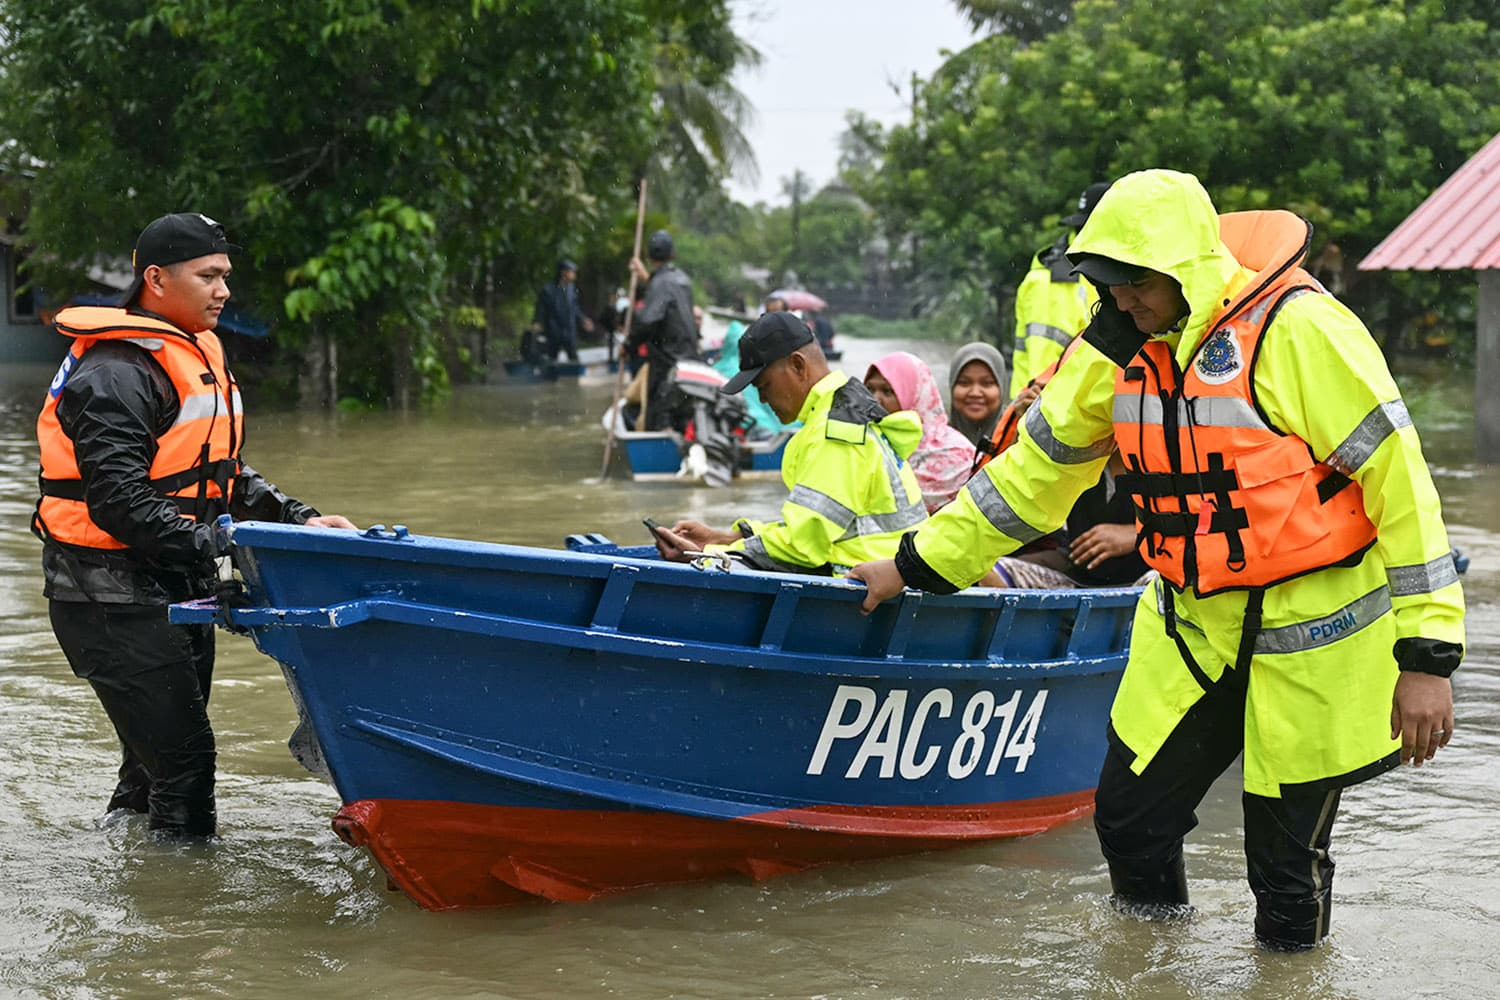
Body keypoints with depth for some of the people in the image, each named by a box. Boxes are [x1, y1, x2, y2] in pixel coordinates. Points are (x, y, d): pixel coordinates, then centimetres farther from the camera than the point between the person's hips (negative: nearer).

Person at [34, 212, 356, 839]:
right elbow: (117, 502, -25)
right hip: (114, 598, -10)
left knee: (160, 754, 18)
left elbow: (221, 474, 19)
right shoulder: (115, 375, -17)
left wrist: (297, 520, 6)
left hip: (175, 592, 10)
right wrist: (215, 545, -30)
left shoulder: (196, 354, 15)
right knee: (182, 757, -9)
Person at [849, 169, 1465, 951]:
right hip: (1192, 623, 6)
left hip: (1308, 636, -6)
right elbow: (1036, 469, 13)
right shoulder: (1121, 347, 0)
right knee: (1129, 815, 10)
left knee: (1287, 862, 2)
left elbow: (1398, 481, -19)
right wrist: (921, 561, 14)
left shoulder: (1295, 329, -20)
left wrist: (1426, 655, -20)